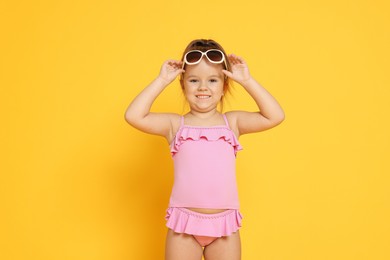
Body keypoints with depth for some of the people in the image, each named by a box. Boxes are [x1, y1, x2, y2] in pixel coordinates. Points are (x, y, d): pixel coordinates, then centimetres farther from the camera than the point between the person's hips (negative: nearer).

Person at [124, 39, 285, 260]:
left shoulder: (232, 122, 5)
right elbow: (134, 116, -11)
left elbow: (275, 116, -5)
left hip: (224, 224, 1)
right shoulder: (176, 124, 1)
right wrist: (162, 80, -7)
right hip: (185, 222, -1)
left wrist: (247, 80, -4)